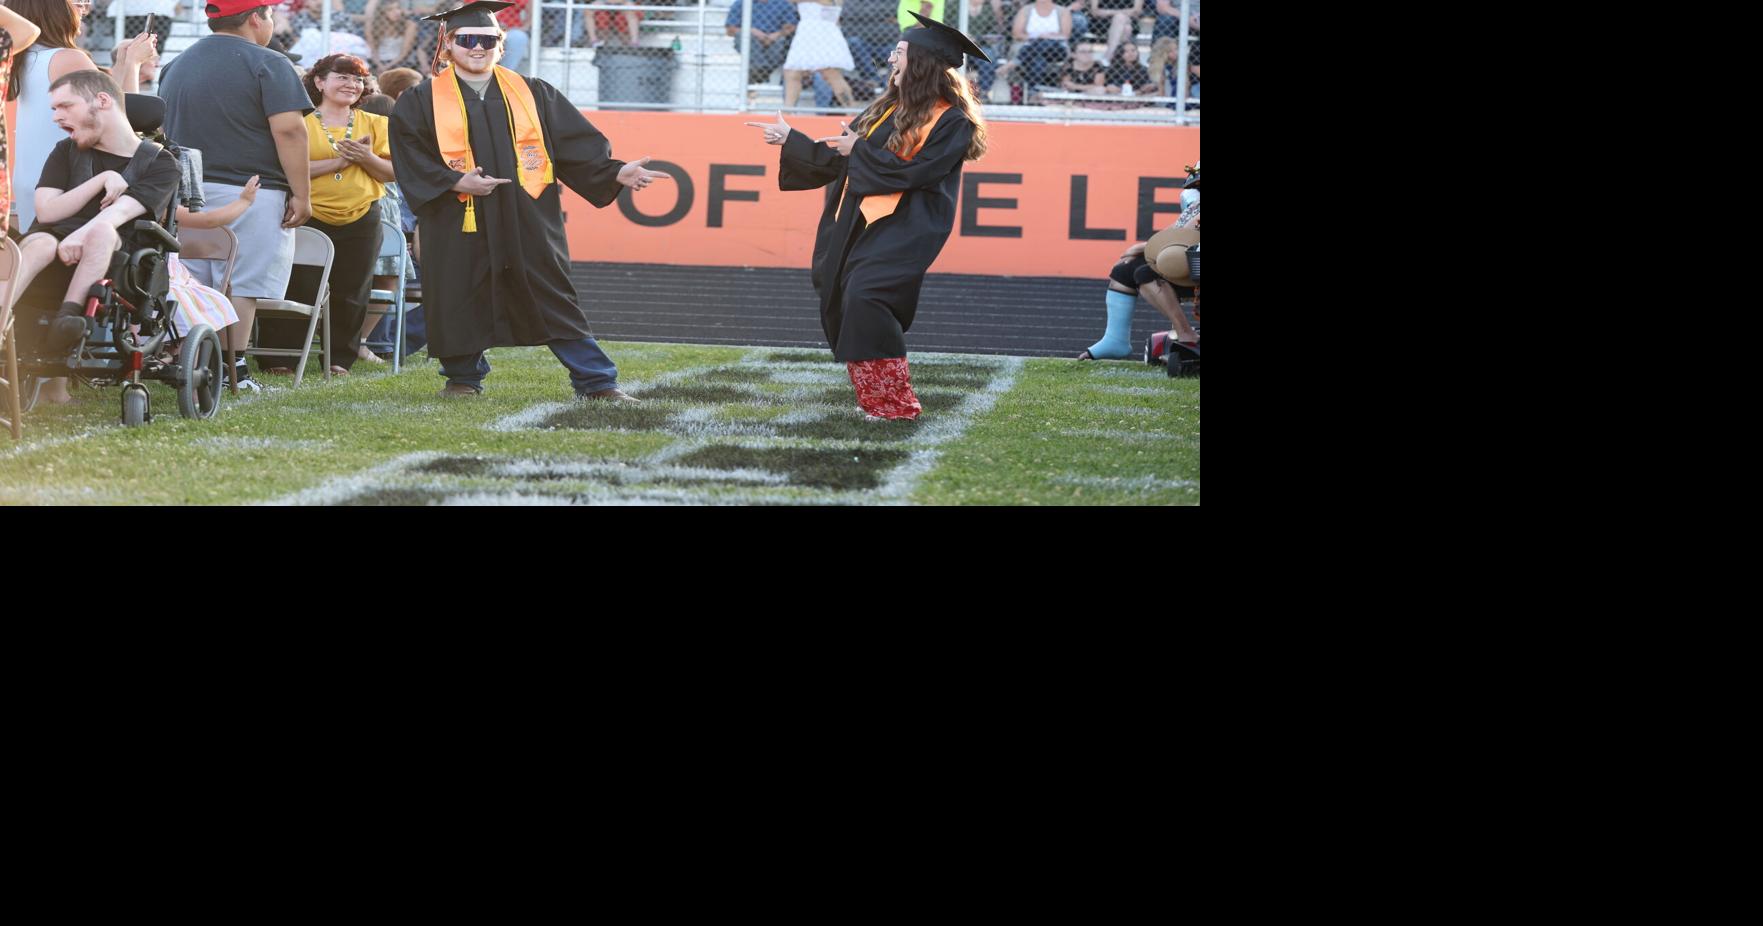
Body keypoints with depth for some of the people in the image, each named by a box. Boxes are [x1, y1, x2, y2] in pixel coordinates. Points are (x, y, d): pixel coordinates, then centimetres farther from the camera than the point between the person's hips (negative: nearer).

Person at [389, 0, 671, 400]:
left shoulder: (532, 94, 9)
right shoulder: (422, 101, 4)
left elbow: (579, 147, 6)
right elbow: (413, 160, -2)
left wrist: (615, 173, -7)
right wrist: (455, 182, -16)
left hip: (527, 224, 1)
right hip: (460, 229, -1)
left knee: (555, 302, 0)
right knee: (462, 304, 3)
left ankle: (597, 382, 2)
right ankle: (464, 378, 23)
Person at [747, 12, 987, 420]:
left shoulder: (952, 122, -11)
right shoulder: (890, 109, 13)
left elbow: (912, 172, -20)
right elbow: (835, 156, 19)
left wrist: (859, 151, -12)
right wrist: (790, 140, 20)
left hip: (903, 229, -9)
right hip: (860, 224, 9)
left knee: (865, 299, -23)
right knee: (839, 306, 8)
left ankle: (895, 403, -16)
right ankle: (879, 398, 19)